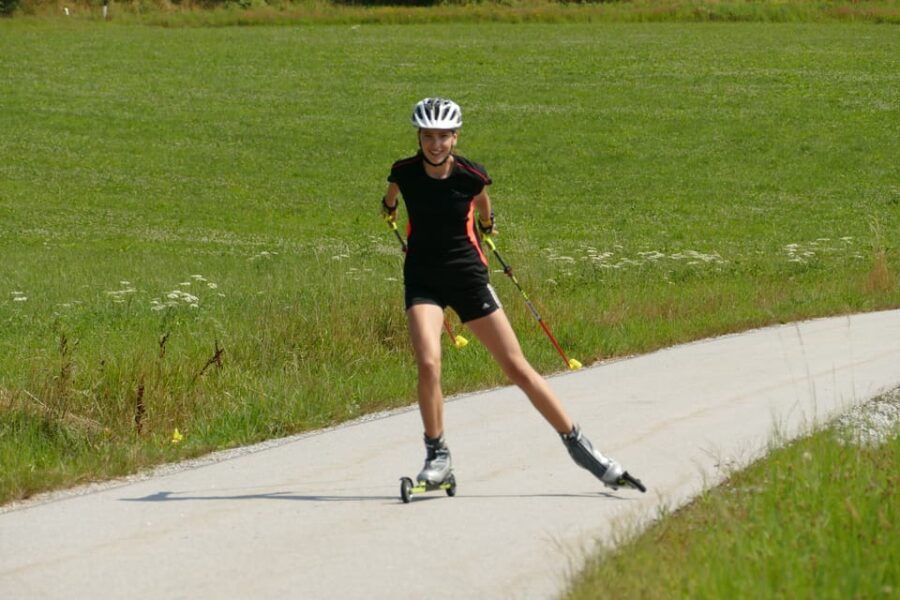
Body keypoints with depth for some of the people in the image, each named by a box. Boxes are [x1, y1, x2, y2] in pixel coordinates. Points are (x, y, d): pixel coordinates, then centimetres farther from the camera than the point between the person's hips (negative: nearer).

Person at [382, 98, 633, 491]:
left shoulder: (471, 176, -13)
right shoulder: (404, 173, -9)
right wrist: (390, 207, 37)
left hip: (468, 277, 0)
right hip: (422, 279, 0)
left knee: (517, 368, 2)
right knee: (428, 363, -23)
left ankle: (576, 443, 13)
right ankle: (437, 456, -7)